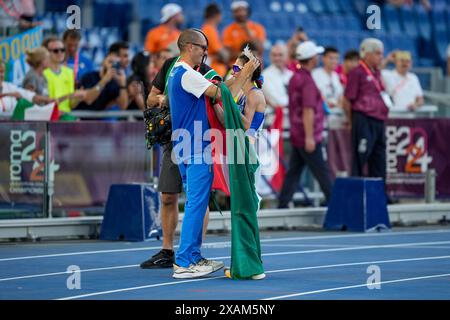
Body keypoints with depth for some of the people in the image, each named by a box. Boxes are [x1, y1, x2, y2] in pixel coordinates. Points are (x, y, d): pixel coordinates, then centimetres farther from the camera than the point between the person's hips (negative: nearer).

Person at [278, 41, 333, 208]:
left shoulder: (294, 78, 13)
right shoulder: (307, 81, -17)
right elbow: (308, 110, -22)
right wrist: (309, 137, -24)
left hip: (297, 136, 9)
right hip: (307, 137, -9)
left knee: (293, 172, 7)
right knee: (322, 172, -1)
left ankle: (282, 205, 4)